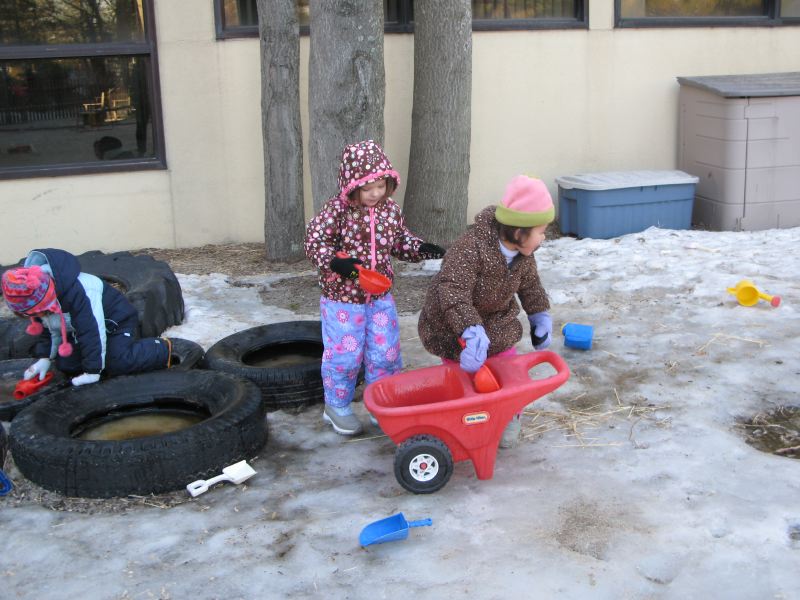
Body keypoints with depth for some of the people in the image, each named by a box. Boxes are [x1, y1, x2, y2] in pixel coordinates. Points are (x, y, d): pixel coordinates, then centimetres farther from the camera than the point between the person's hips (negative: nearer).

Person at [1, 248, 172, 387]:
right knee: (65, 364, -3)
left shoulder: (77, 293, -39)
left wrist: (92, 371, -32)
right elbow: (48, 329, 6)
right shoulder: (36, 297, -12)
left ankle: (163, 349, -4)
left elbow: (91, 331, -36)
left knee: (119, 364, -27)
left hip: (117, 320, -8)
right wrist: (45, 358, -3)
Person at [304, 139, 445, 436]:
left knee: (385, 353, 11)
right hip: (342, 296, -5)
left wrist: (422, 249, -6)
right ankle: (337, 406, 25)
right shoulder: (337, 209, -15)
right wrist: (335, 261, -31)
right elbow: (314, 241, -14)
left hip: (380, 296, 5)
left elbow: (401, 242, 13)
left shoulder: (390, 209, 1)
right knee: (344, 354, 3)